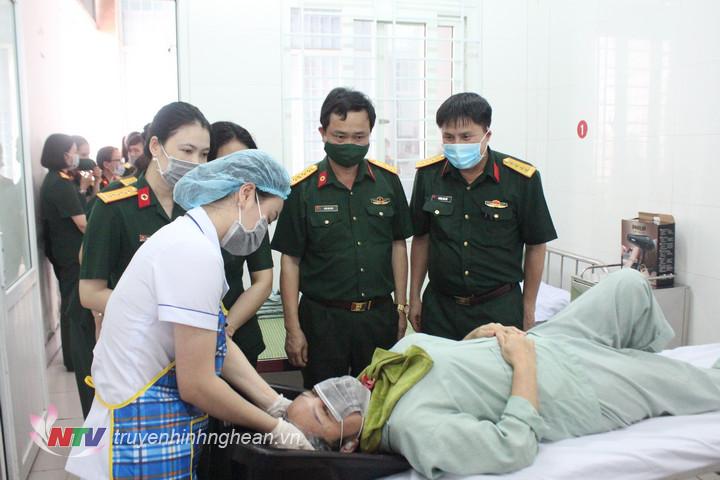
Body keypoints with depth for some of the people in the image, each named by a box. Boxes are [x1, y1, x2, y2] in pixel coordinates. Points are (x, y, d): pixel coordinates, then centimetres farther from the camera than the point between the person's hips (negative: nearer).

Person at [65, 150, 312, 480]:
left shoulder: (188, 238, 7)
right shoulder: (196, 252, -23)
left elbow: (222, 347, 8)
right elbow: (197, 384, -21)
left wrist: (279, 407, 5)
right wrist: (274, 427, -9)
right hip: (145, 442, -9)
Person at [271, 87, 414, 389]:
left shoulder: (387, 180, 1)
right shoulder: (302, 189, -7)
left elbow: (398, 245, 9)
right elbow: (290, 260, -3)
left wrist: (401, 308, 8)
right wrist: (293, 328, -5)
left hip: (380, 315, 3)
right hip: (323, 317, -2)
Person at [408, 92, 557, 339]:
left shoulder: (522, 178, -10)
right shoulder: (428, 174, -3)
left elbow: (535, 246, 0)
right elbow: (421, 238, 7)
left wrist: (528, 308, 3)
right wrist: (414, 297, 7)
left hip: (500, 309, -2)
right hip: (440, 306, 2)